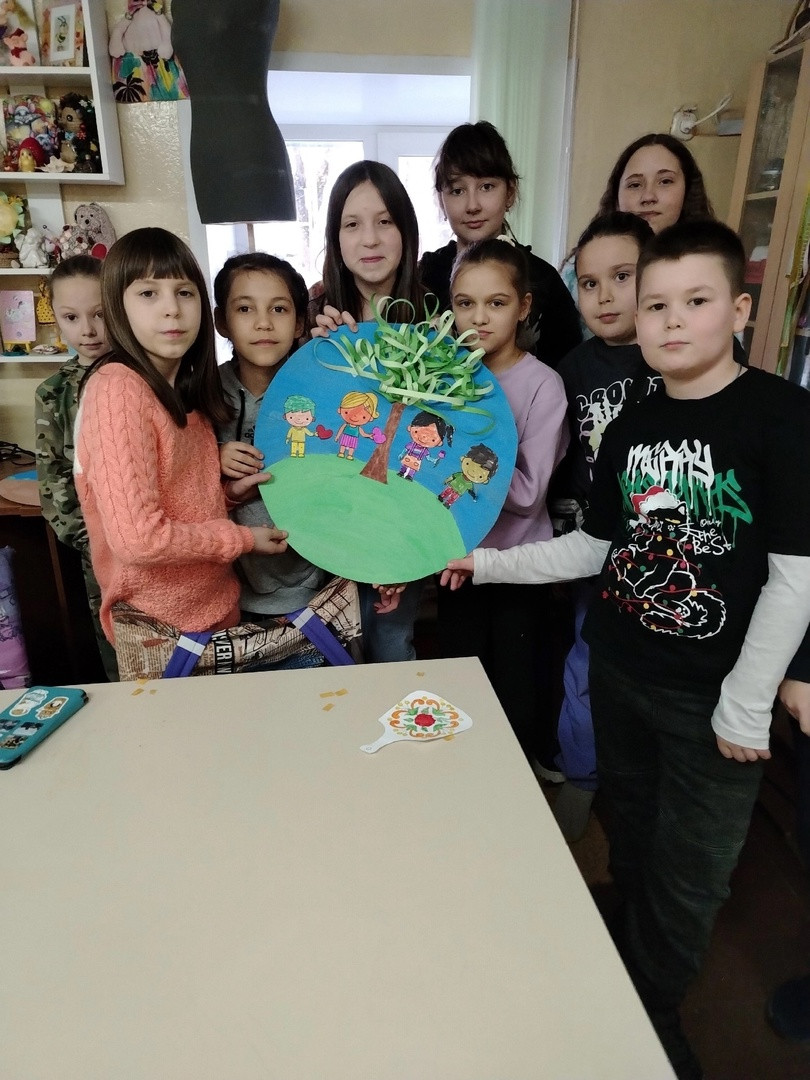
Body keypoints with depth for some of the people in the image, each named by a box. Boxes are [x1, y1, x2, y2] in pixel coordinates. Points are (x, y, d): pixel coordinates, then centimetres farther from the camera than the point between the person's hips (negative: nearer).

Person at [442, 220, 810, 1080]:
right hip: (617, 673, 5)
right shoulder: (630, 426, 3)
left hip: (714, 694, -4)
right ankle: (623, 983, 49)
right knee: (629, 845, 23)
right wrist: (485, 562, 1)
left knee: (688, 872, 13)